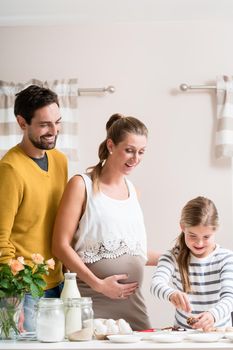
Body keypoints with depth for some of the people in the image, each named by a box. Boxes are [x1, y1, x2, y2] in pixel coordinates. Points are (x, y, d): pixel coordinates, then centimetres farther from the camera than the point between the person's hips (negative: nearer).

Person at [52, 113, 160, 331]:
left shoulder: (132, 190, 15)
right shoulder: (82, 185, -4)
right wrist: (98, 284, -16)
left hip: (131, 301, 6)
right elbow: (61, 245, -9)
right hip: (90, 300, -5)